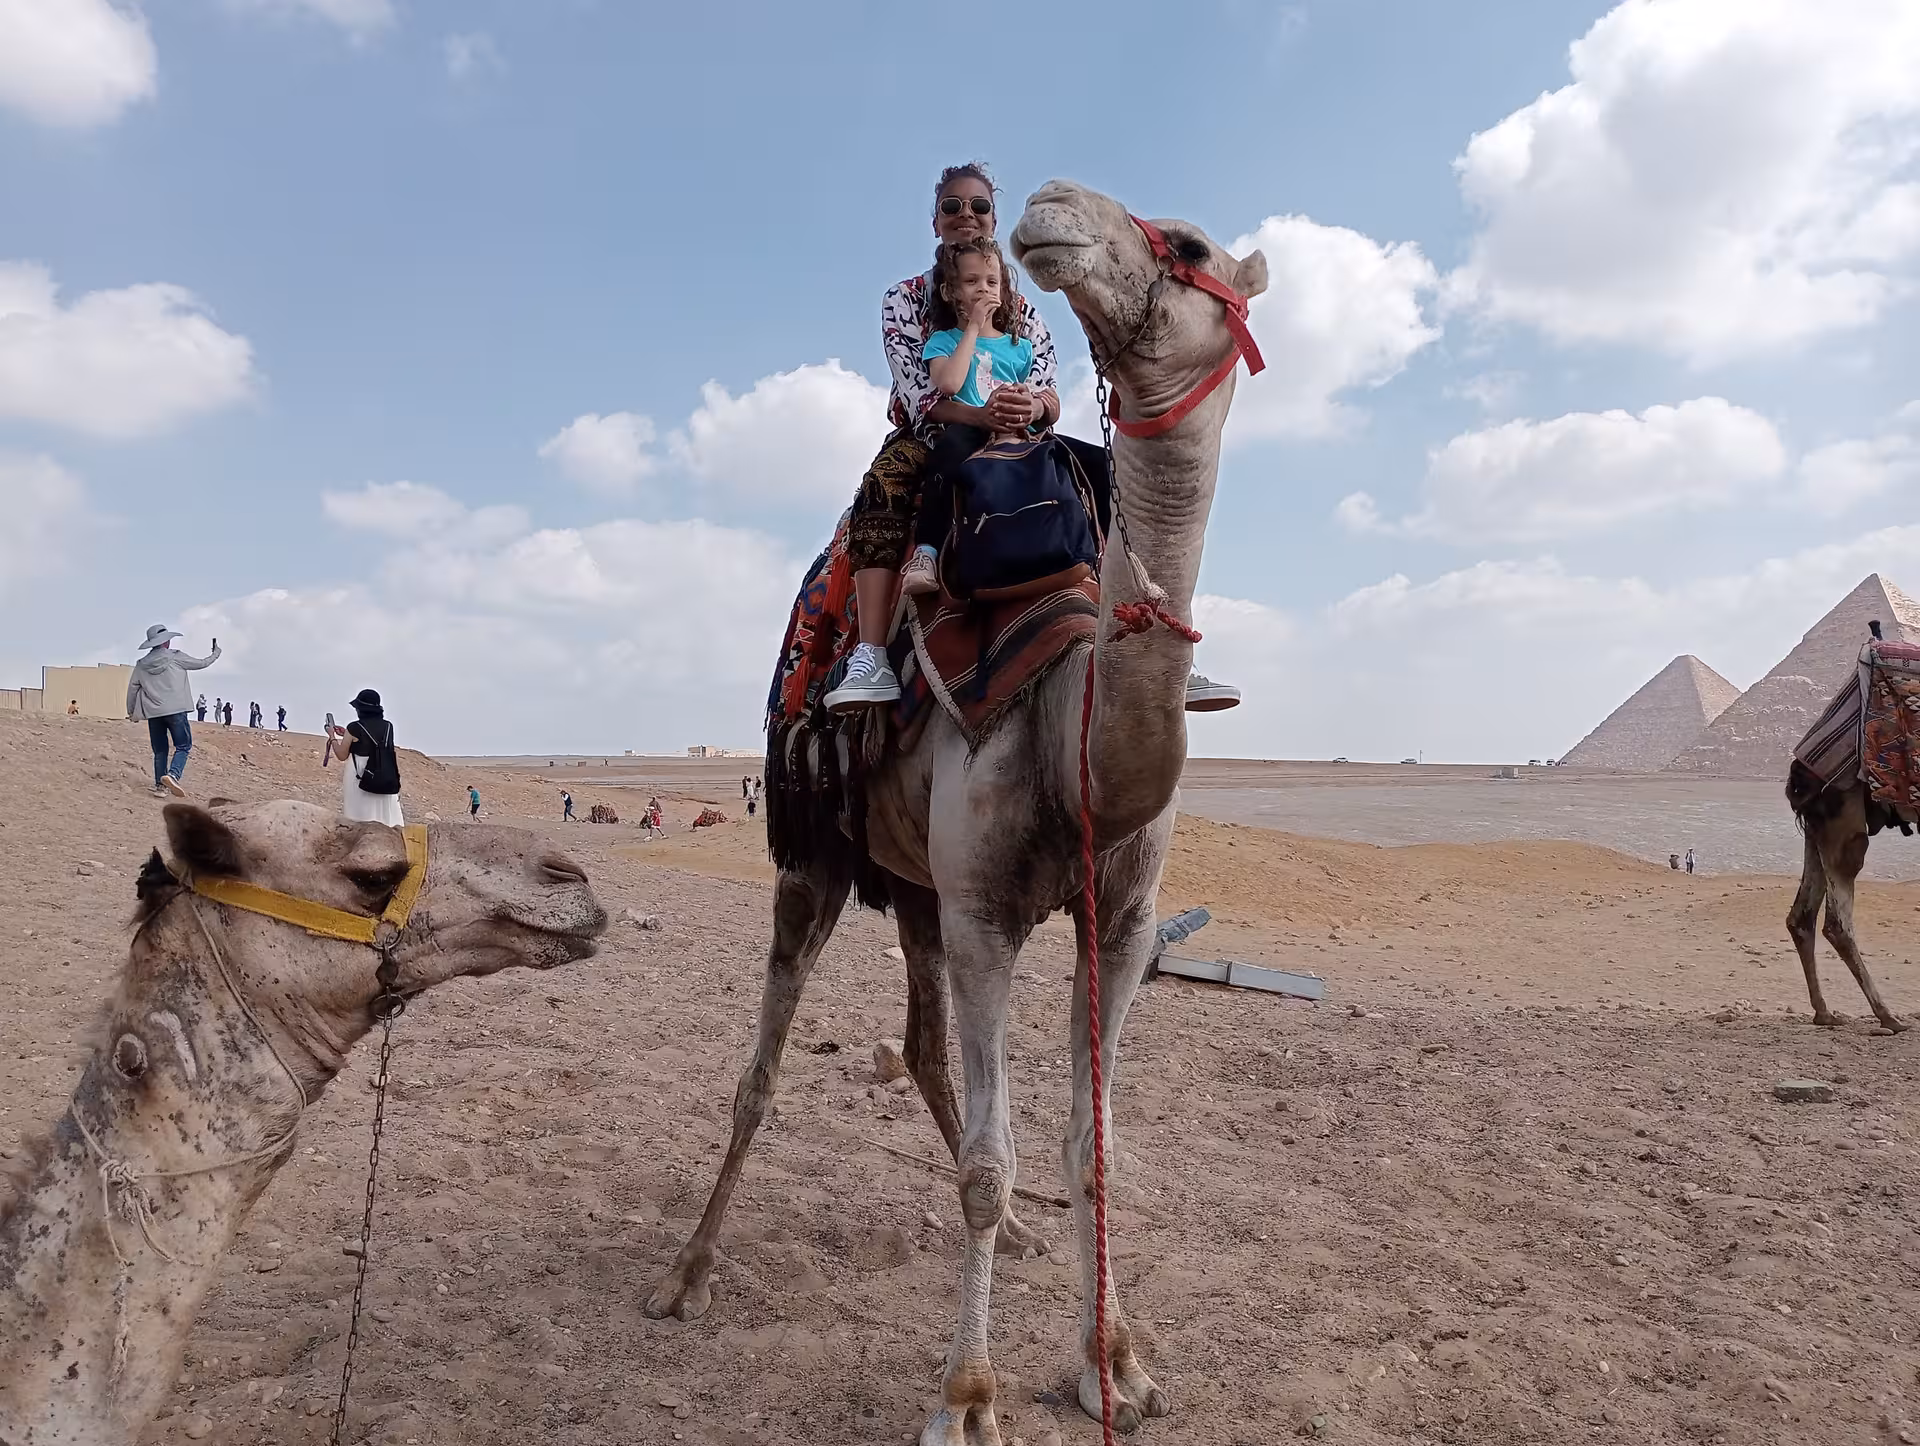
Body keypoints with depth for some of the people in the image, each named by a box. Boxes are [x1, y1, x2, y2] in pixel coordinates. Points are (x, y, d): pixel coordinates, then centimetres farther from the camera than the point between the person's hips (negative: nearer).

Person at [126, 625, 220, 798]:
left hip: (153, 713, 4)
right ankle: (173, 775, -25)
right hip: (175, 710, -4)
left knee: (160, 750, 13)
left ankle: (160, 785, 9)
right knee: (183, 746, -1)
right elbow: (201, 663, 9)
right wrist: (216, 653, 29)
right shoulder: (175, 657, -2)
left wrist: (131, 712, 25)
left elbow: (132, 689, 13)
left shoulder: (141, 665, 9)